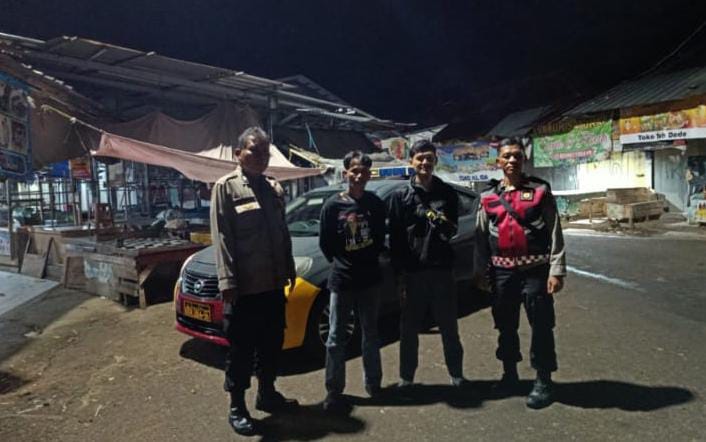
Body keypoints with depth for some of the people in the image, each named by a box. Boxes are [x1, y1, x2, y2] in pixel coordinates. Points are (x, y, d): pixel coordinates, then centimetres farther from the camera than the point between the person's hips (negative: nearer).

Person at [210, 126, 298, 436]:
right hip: (244, 286, -6)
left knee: (272, 344, 17)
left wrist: (289, 269, 14)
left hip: (273, 283, 6)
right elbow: (222, 238, -12)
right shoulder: (226, 187, -6)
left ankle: (267, 394, 34)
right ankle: (237, 407, 21)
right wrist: (227, 281, -17)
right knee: (241, 350, 5)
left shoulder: (275, 188, 12)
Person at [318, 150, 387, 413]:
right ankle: (333, 391, 15)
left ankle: (373, 384, 31)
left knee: (371, 334, 16)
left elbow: (380, 238, 10)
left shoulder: (375, 204, -1)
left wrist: (370, 261, 4)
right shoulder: (333, 205, -9)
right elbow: (325, 243, -2)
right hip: (341, 281, -3)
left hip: (370, 279, 3)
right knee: (336, 338, 4)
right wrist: (342, 264, 3)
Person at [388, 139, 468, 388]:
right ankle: (406, 377, 23)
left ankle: (456, 374, 28)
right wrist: (399, 274, -8)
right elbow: (395, 239, -2)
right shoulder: (401, 197, 1)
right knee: (409, 328, 8)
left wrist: (445, 225, -16)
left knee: (449, 326, 11)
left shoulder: (448, 193, 6)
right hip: (412, 272, -1)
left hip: (442, 269, 1)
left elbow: (453, 229, 7)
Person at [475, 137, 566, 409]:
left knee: (541, 327, 4)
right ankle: (510, 374, 33)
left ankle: (543, 381, 19)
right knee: (505, 326, 15)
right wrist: (481, 271, 6)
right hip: (502, 272, 3)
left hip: (535, 270, -3)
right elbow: (481, 237, 9)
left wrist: (556, 270, -10)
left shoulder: (540, 190, -2)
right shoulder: (488, 196, 6)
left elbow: (555, 232, -5)